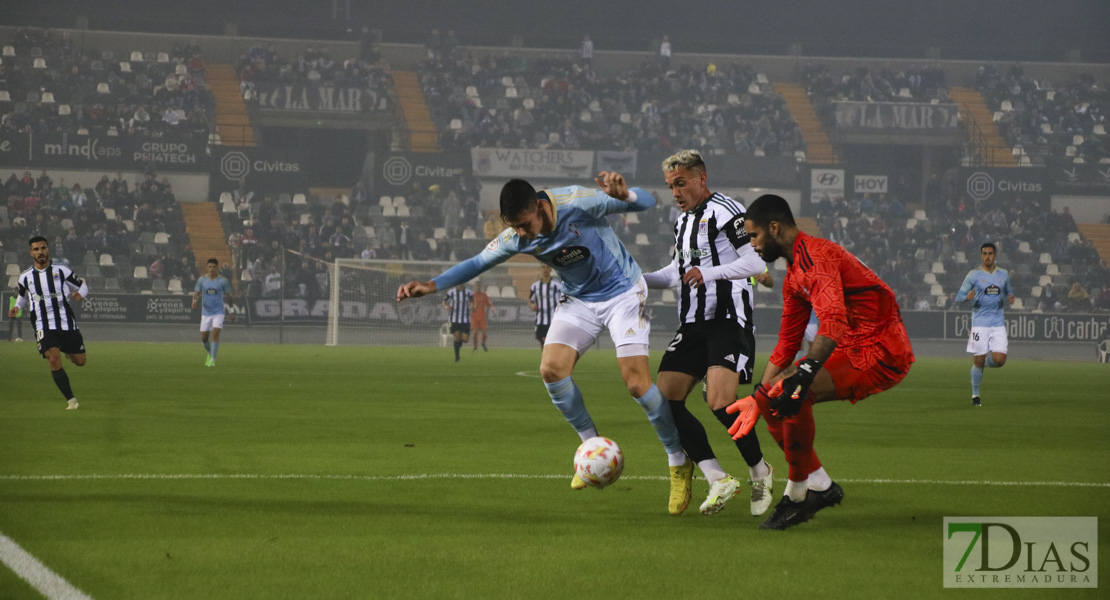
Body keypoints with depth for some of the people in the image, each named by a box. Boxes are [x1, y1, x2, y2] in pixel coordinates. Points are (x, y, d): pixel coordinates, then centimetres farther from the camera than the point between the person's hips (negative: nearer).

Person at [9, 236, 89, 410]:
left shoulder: (62, 271, -1)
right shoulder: (25, 277, 4)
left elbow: (82, 286, 8)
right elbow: (22, 297, 22)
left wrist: (80, 294, -15)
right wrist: (17, 308, 0)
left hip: (67, 324, 1)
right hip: (44, 328, -1)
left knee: (80, 362, 7)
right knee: (54, 359, -22)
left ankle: (68, 350, 45)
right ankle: (71, 400, -11)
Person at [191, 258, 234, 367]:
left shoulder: (223, 280, -2)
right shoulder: (202, 279, 1)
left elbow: (228, 296, 6)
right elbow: (196, 293, 3)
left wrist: (232, 312, 8)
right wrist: (194, 302, -20)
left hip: (218, 312, -2)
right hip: (206, 312, 2)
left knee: (215, 334, -17)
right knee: (203, 337, 3)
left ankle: (212, 359, -13)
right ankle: (210, 353, 33)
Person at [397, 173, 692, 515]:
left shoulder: (578, 204, -28)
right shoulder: (515, 239, -13)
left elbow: (647, 202, -23)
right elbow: (477, 263, 2)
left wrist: (624, 194, -47)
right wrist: (430, 286, -9)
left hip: (622, 292, -5)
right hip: (579, 300, 5)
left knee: (637, 382, -15)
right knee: (552, 369, -16)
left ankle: (680, 464, 2)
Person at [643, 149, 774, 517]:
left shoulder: (725, 211, -9)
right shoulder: (682, 222, 20)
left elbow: (757, 263, -17)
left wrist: (709, 273, -26)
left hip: (728, 321, -9)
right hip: (692, 325, 9)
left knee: (720, 403, -22)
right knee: (666, 400, -5)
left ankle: (759, 472, 2)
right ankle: (719, 479, -3)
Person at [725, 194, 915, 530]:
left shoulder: (814, 256, -17)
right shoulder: (794, 276, 17)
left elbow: (834, 320, -33)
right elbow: (786, 346, 23)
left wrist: (806, 370, -44)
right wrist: (756, 398, 22)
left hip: (882, 351, -11)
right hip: (854, 349, 11)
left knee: (791, 395, -27)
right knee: (771, 397, 7)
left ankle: (799, 493, -12)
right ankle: (819, 486, 9)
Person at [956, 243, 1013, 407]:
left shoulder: (1004, 274, 10)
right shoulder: (974, 275, 0)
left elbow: (1008, 291, 24)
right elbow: (959, 296, 0)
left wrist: (1010, 297, 0)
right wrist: (967, 297, -23)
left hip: (998, 323, 2)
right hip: (979, 323, -2)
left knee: (999, 360, -11)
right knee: (978, 361, -4)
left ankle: (986, 361, 25)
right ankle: (975, 394, 13)